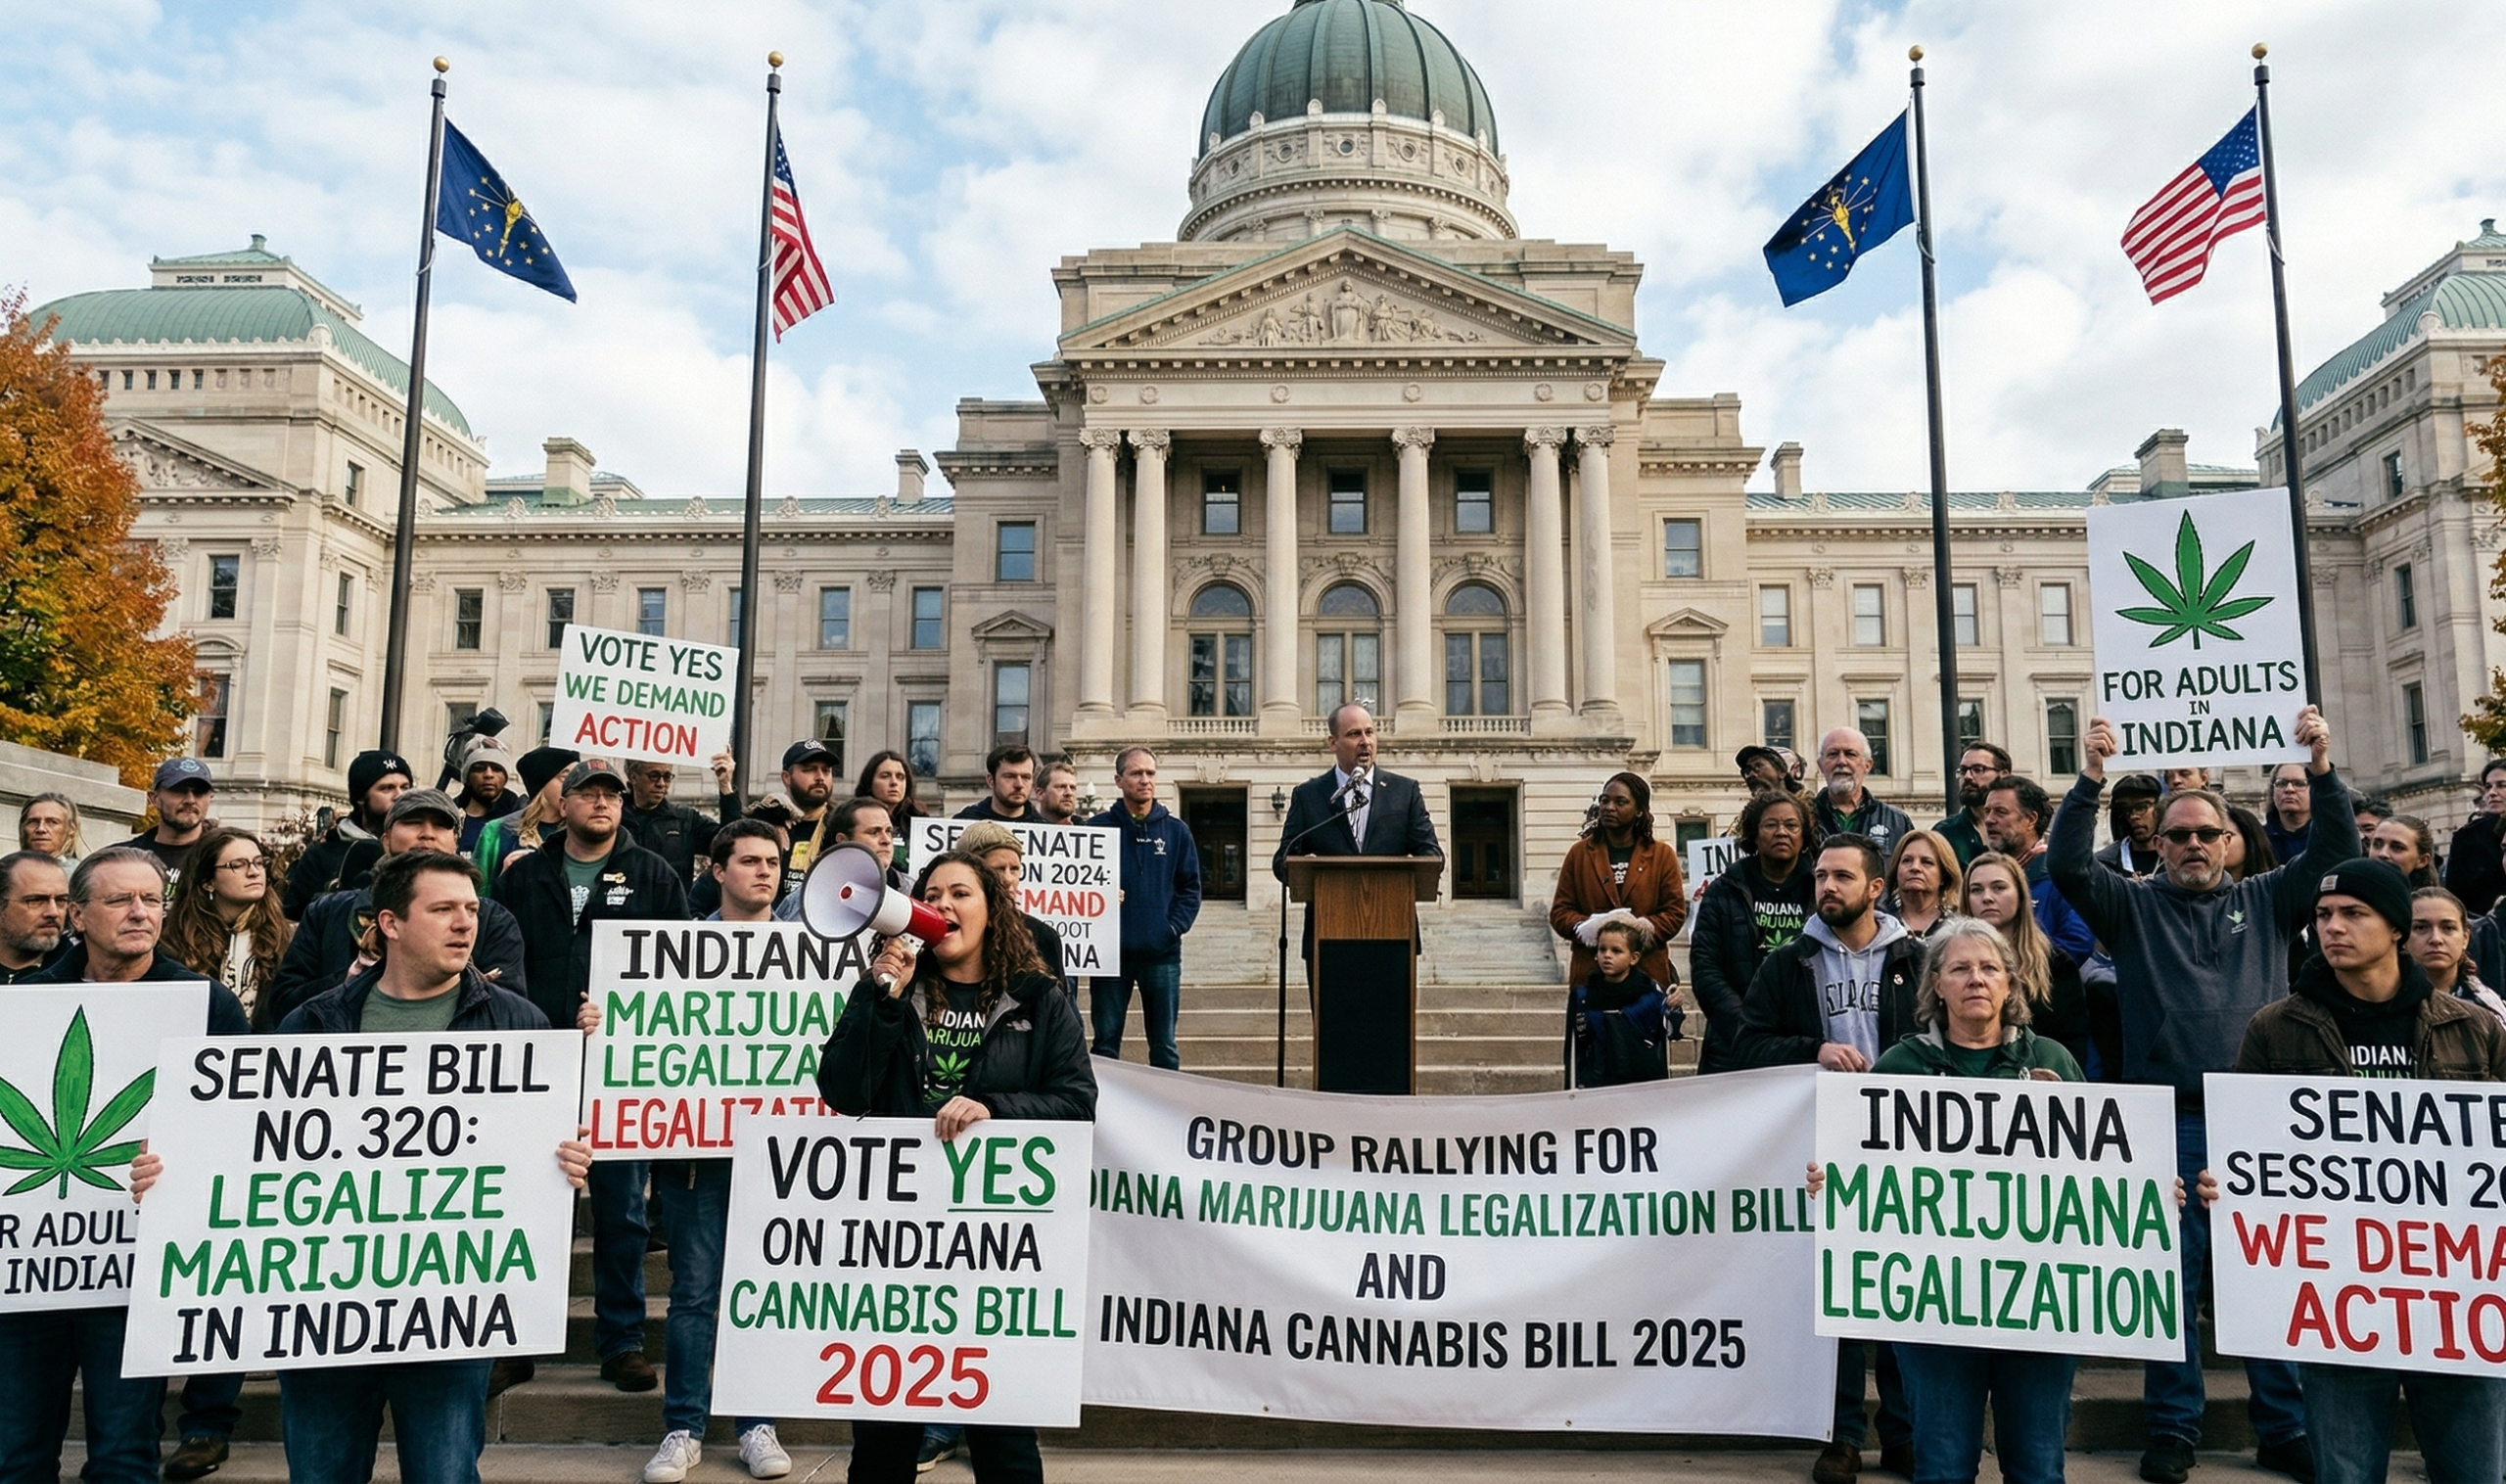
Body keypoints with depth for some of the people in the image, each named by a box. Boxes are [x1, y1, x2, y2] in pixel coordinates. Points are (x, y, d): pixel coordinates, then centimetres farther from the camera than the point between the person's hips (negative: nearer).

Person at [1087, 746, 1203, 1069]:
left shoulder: (1176, 831, 7)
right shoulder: (1098, 828, 1)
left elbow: (1191, 887, 6)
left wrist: (1175, 927, -6)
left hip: (1162, 954, 2)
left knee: (1164, 1046, 9)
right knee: (1105, 1044, 6)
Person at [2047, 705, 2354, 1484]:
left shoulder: (2267, 900, 13)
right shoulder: (2133, 907, 7)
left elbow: (2335, 850, 4)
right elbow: (2068, 864, -7)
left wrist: (2322, 769, -9)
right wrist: (2091, 777, -16)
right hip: (2169, 1125, -1)